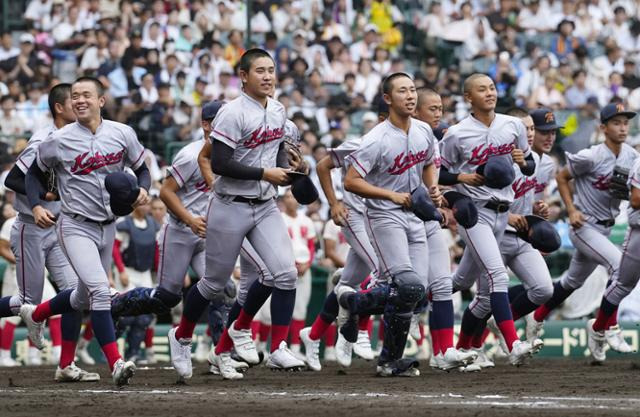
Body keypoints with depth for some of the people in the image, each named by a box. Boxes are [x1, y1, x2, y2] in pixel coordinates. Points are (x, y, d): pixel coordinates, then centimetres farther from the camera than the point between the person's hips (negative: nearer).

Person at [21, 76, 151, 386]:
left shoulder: (122, 134, -2)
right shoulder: (59, 140, -8)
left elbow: (141, 169, 11)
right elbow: (35, 173, 7)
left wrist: (143, 190, -11)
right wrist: (36, 206, -9)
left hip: (107, 227, 5)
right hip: (75, 227, -5)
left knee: (84, 297, 20)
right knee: (100, 291, -22)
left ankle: (35, 314, 47)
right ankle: (116, 363, -24)